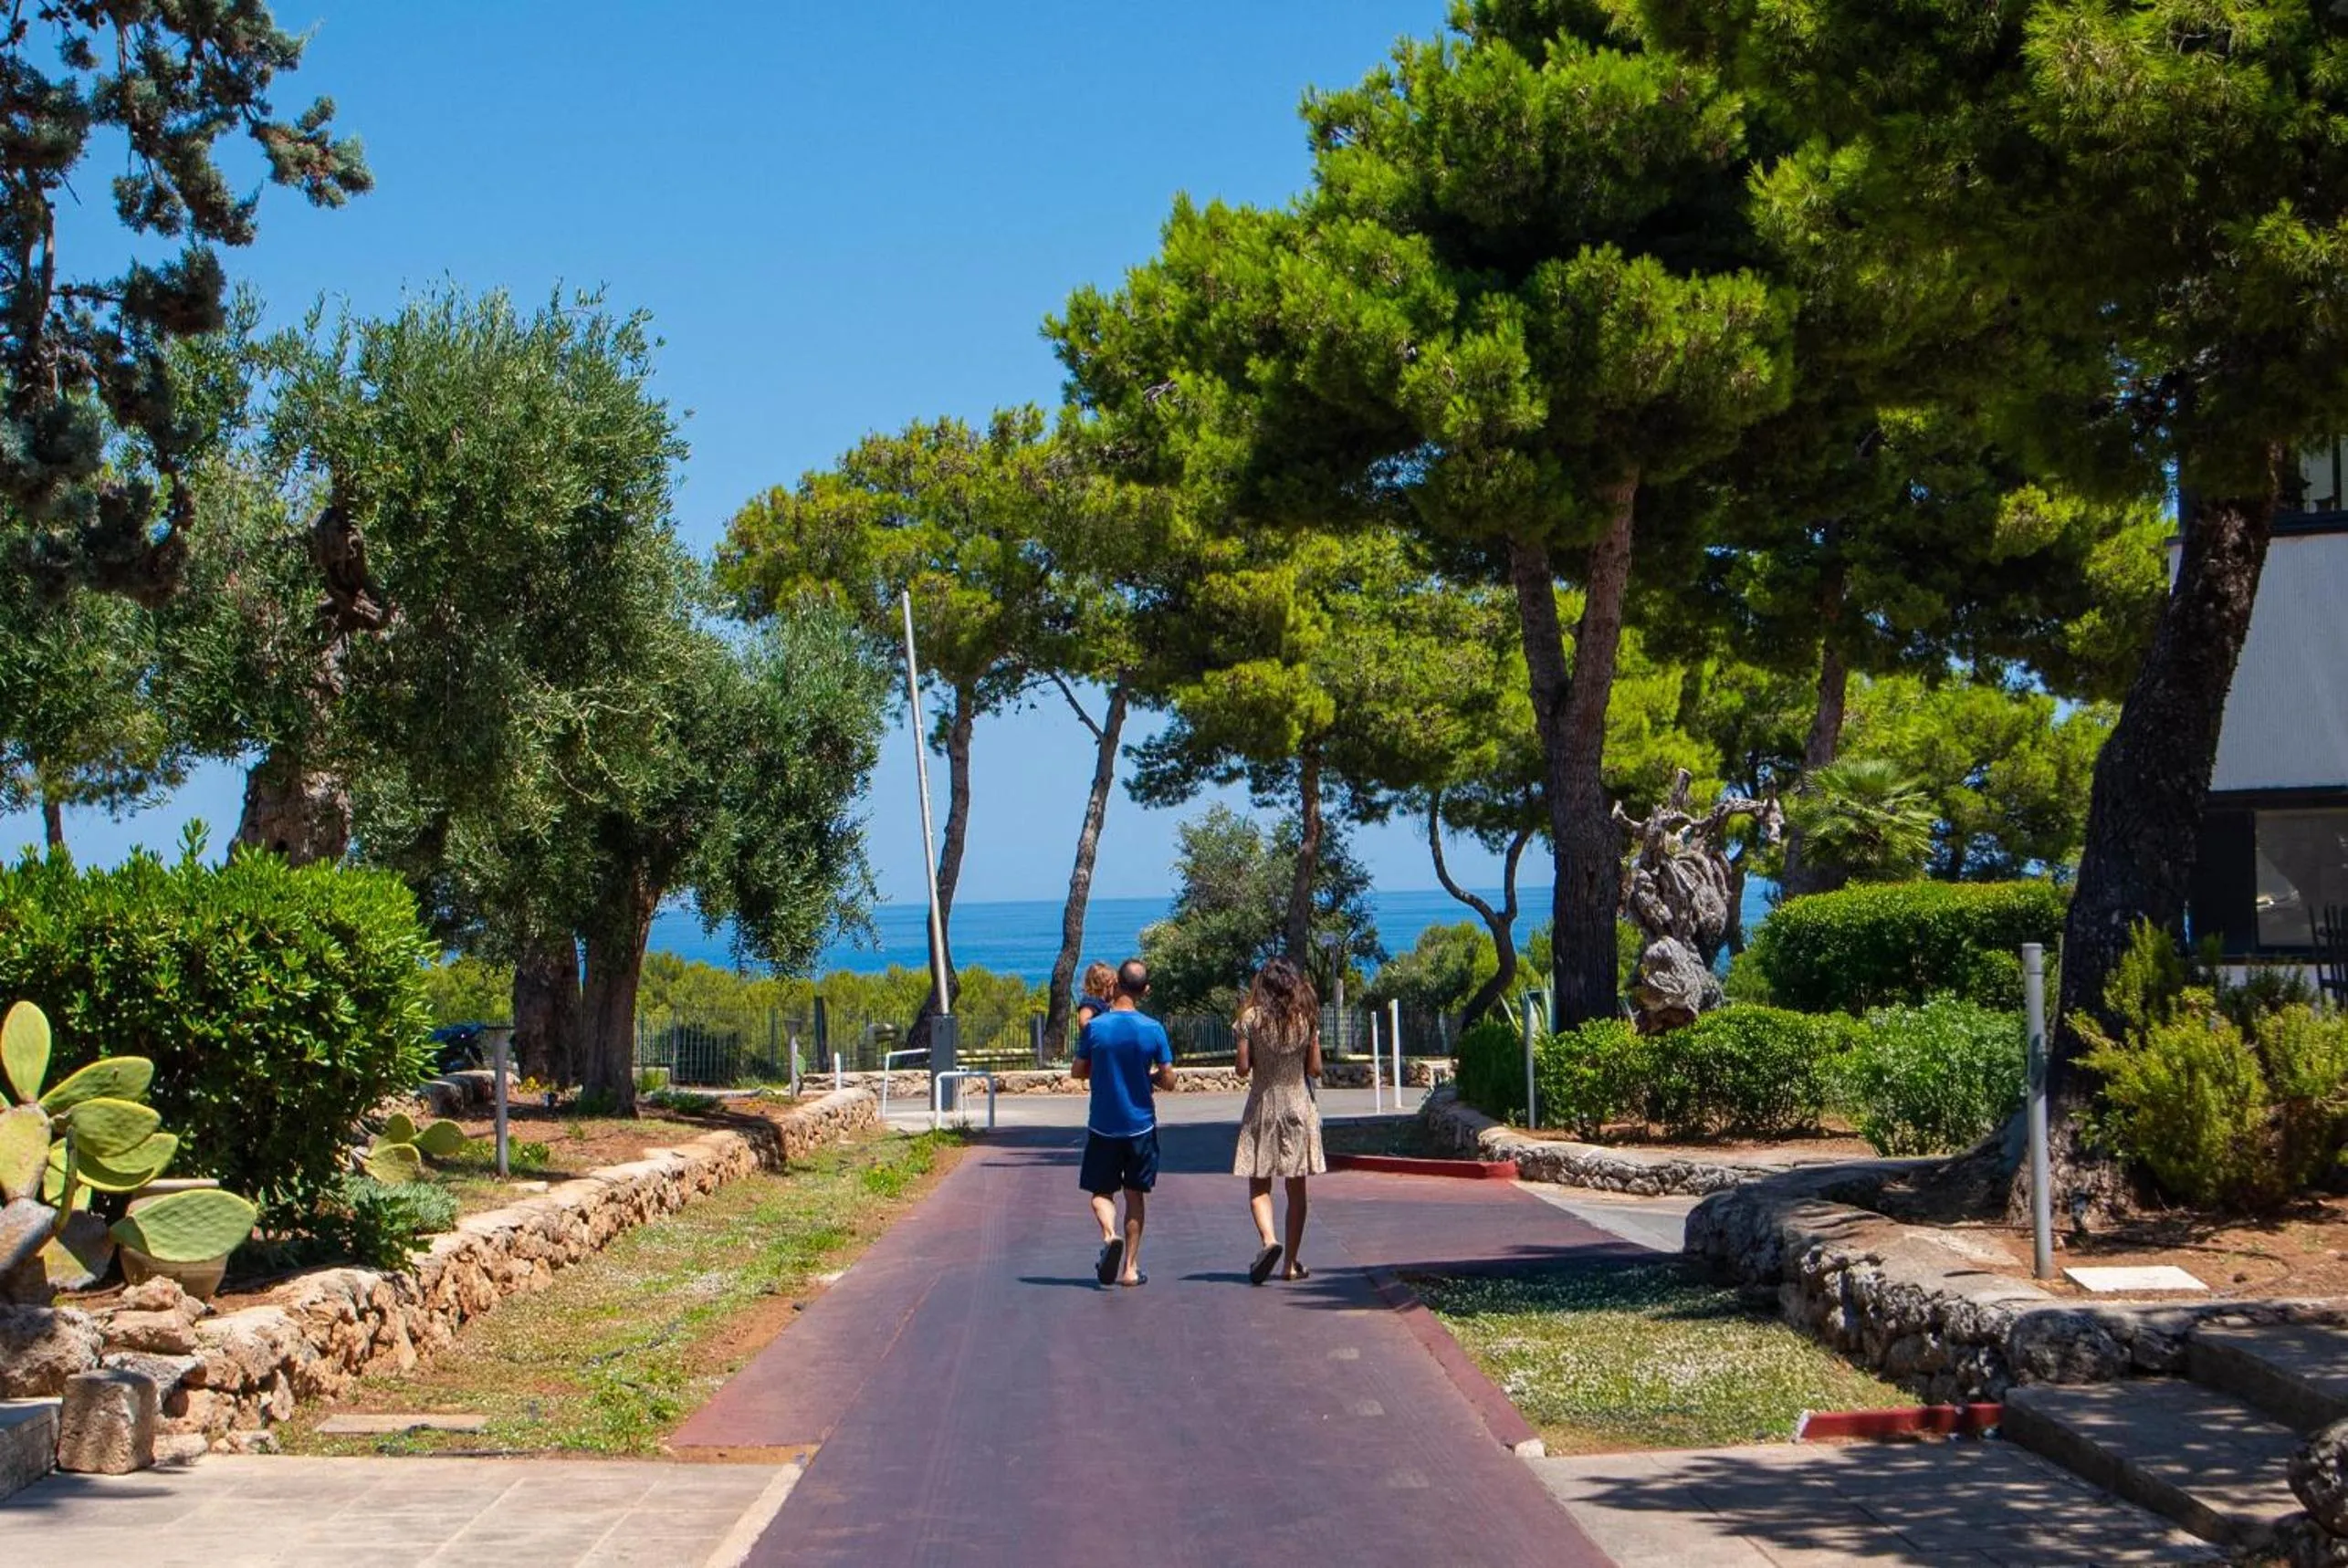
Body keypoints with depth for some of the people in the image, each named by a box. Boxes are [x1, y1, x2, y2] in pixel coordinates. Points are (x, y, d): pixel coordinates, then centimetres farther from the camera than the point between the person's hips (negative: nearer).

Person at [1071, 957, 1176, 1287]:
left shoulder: (1095, 1027, -9)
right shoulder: (1153, 1029, -9)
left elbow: (1079, 1071, 2)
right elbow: (1168, 1080, -5)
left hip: (1103, 1125, -1)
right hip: (1140, 1124, 1)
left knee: (1102, 1190, 11)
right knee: (1136, 1194, 12)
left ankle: (1109, 1235, -19)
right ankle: (1130, 1268, 12)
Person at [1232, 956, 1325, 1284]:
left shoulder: (1251, 1018, -7)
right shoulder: (1306, 1019, -2)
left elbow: (1243, 1068, -9)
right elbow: (1315, 1069, 0)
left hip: (1263, 1107, -2)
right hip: (1299, 1107, 2)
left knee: (1259, 1186, 4)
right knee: (1297, 1190, 8)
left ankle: (1269, 1240, -22)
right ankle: (1292, 1263, 11)